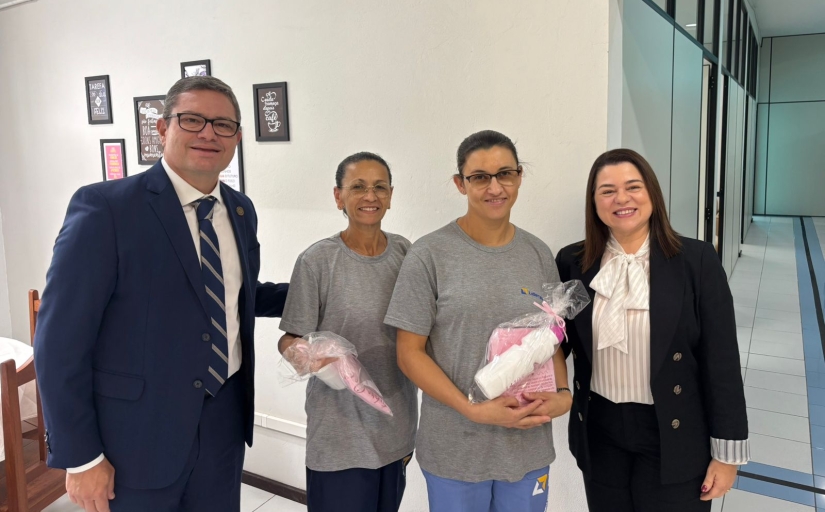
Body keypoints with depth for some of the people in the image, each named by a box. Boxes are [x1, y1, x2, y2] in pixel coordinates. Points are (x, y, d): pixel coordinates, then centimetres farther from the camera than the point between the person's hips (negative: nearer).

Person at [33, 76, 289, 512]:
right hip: (136, 431, -5)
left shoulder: (241, 210, 4)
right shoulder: (104, 207, -15)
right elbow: (60, 341, -14)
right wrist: (79, 458, -13)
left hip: (224, 421, 6)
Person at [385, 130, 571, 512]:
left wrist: (563, 393, -9)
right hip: (454, 449, -3)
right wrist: (474, 410, -18)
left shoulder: (538, 254, 2)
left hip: (529, 445, 3)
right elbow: (409, 353, -10)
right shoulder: (429, 255, -11)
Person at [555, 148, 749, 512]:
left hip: (673, 438, -2)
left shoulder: (696, 260, -10)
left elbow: (720, 361, -8)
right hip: (599, 434, 3)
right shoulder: (572, 263, -3)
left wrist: (727, 451, -6)